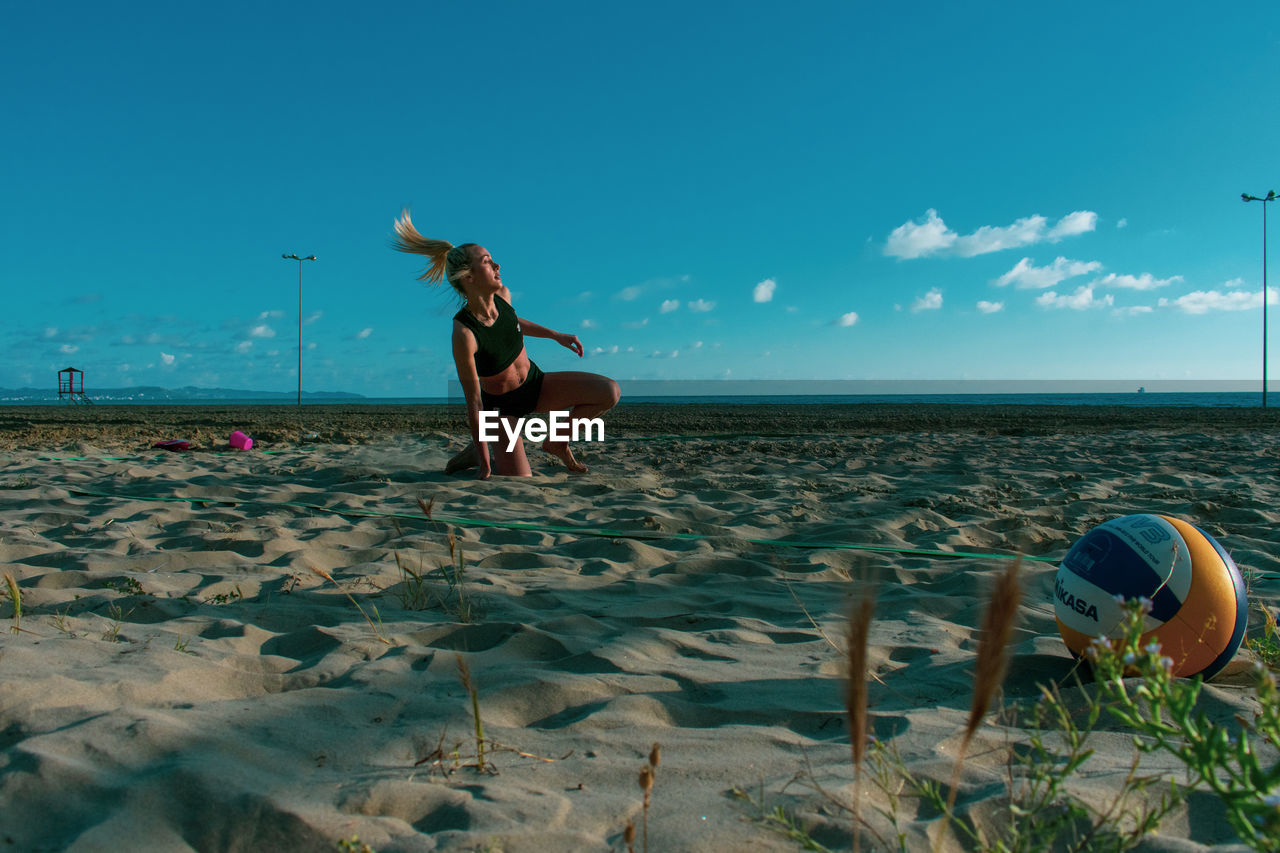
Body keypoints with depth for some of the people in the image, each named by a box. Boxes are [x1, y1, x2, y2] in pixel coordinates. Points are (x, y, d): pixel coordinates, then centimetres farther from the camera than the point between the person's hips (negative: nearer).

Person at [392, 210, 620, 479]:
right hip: (501, 405, -6)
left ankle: (557, 441, 11)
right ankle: (476, 453, 12)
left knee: (610, 392, -12)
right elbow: (473, 401, -24)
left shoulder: (502, 295, -12)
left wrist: (555, 335, 8)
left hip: (536, 383, 6)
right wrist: (484, 461, -19)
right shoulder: (463, 333, -31)